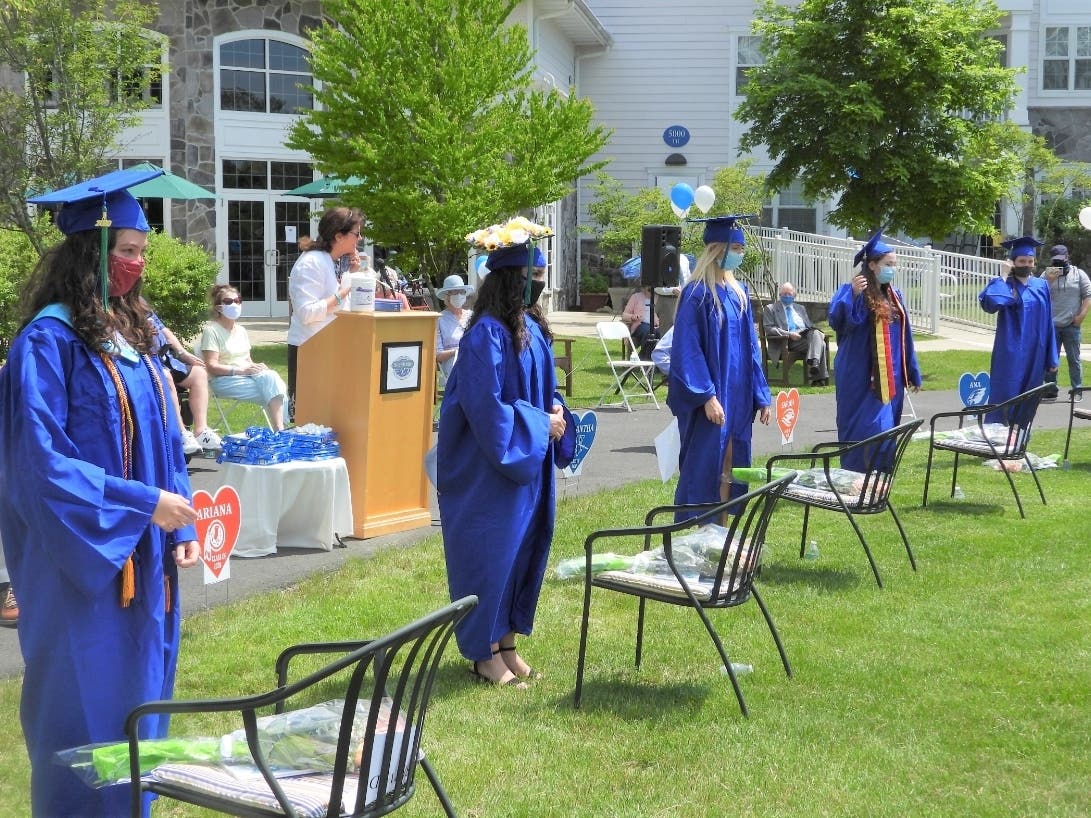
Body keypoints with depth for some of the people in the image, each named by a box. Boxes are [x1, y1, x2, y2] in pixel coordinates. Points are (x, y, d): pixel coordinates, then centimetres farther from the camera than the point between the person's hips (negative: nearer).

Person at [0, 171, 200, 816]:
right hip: (82, 564, -8)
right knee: (87, 711, 2)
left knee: (138, 697, 15)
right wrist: (144, 503, -20)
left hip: (141, 559, 8)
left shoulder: (131, 329, 9)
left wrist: (180, 524, 4)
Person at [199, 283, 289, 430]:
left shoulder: (241, 330, 21)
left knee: (271, 376, -28)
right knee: (271, 390, -28)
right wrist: (241, 370, -20)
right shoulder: (211, 330, -4)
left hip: (247, 374, 6)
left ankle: (279, 430, -39)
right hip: (224, 380, -6)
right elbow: (211, 366, -12)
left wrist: (256, 367, -4)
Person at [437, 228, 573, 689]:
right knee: (490, 555, 1)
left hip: (529, 465, 9)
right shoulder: (487, 334, -19)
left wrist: (556, 414, -1)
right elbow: (486, 407, -21)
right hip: (492, 469, -8)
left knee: (523, 550, 14)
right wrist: (540, 425, -15)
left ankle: (507, 644, 26)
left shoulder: (532, 329, 8)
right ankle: (485, 655, 13)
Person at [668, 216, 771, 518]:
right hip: (709, 399, -7)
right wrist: (707, 396, -23)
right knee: (704, 470, -3)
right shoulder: (696, 294, -11)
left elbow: (750, 346, 15)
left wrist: (761, 395, 11)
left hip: (738, 398, 7)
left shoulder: (739, 293, 12)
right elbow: (687, 350, -16)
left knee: (730, 468, 10)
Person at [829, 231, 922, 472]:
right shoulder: (852, 291, -8)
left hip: (890, 378, 7)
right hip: (862, 377, -7)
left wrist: (912, 372, 19)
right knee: (867, 430, -8)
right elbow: (836, 320, -23)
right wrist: (853, 295, -37)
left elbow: (904, 335, 18)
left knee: (886, 431, 11)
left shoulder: (894, 295, 13)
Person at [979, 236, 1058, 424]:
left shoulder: (1041, 286, 9)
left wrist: (1051, 358, 6)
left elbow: (1048, 324, 9)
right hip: (1010, 355, -4)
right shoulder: (1004, 284, -3)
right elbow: (989, 303, -25)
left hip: (1035, 355, 4)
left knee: (1028, 404, 9)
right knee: (1003, 400, -7)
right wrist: (1004, 276, -16)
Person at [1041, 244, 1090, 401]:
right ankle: (1050, 390, 12)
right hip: (1051, 325, 2)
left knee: (1074, 359, 2)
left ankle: (1077, 391, 8)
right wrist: (1049, 280, -12)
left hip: (1071, 325, -2)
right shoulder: (1047, 275, 9)